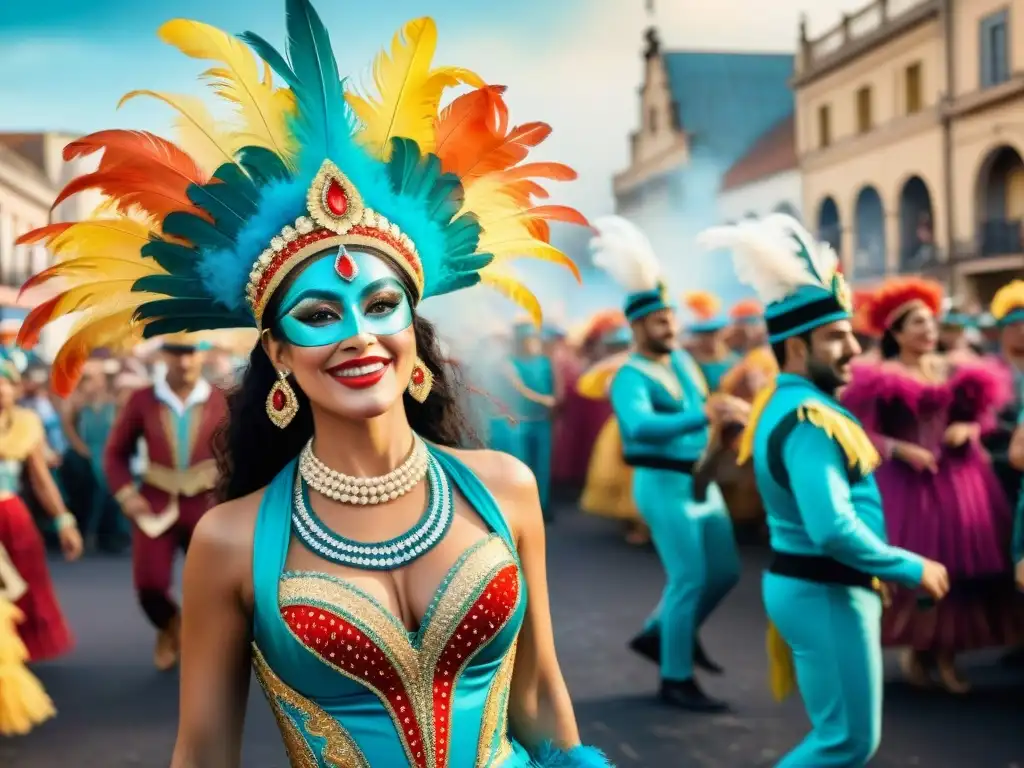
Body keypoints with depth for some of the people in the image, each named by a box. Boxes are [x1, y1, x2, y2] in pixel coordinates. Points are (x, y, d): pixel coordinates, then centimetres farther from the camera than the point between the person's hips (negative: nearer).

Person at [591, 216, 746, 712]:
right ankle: (676, 680, 8)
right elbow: (640, 426, -39)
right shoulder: (630, 378, -18)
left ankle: (659, 634, 32)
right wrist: (705, 414, -47)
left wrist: (727, 414, 10)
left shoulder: (682, 359, 8)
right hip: (664, 484, -8)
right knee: (689, 579, -6)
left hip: (702, 481, 9)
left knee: (725, 572, 15)